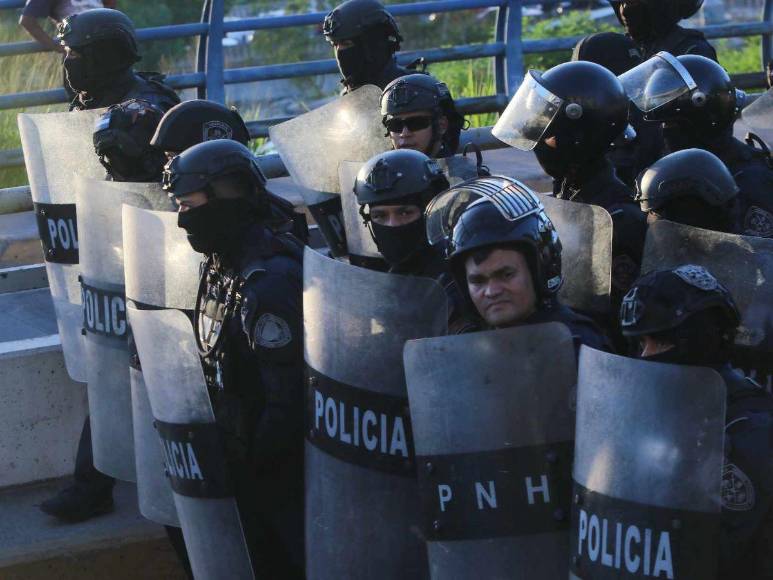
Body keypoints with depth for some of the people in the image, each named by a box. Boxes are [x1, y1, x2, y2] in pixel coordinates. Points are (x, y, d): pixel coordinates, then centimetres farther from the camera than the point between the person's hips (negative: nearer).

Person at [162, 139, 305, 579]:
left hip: (279, 463, -9)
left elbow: (288, 394, -25)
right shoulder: (222, 267, 4)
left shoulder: (268, 283, -26)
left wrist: (259, 458, -17)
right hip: (246, 453, 9)